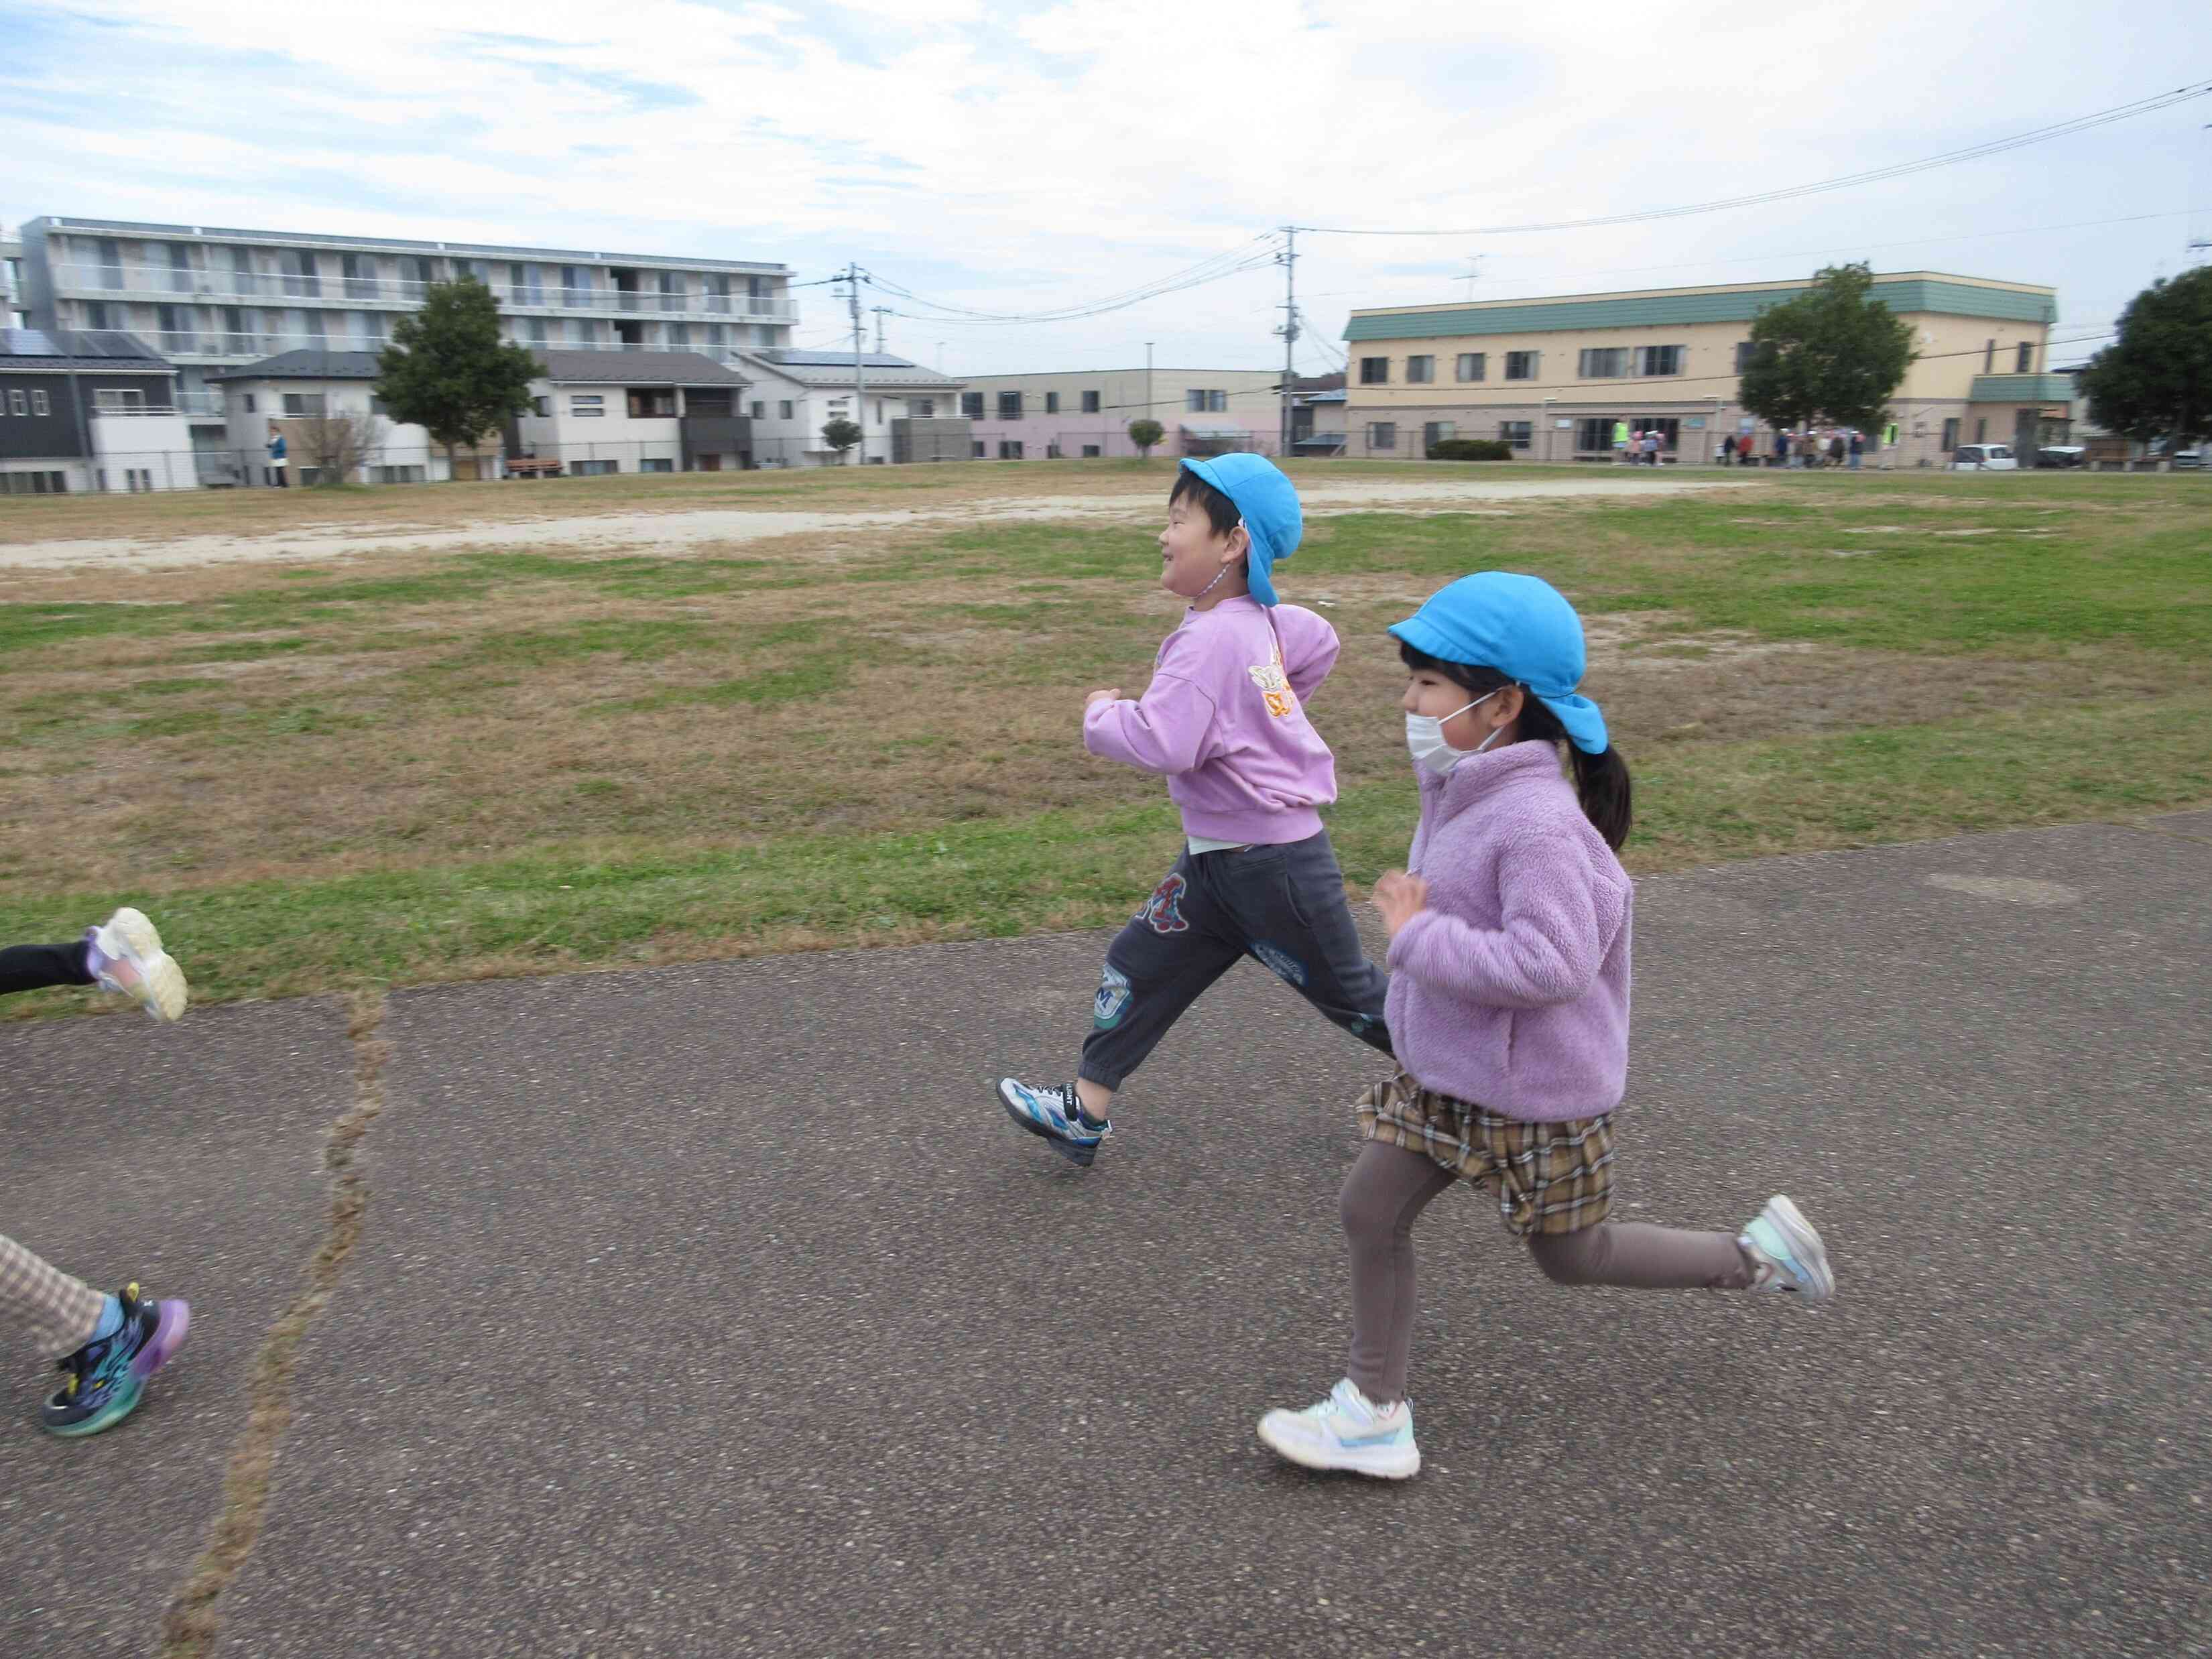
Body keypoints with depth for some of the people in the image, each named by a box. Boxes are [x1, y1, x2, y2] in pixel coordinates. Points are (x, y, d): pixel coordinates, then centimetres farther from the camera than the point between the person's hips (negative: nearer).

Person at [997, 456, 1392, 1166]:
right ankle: (1086, 1112, 20)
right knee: (1142, 966, 11)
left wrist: (1101, 714, -15)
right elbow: (1320, 644, 21)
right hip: (1219, 856, 10)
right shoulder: (1262, 621, 3)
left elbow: (1160, 743, -35)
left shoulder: (1211, 638, -26)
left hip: (1270, 864, -10)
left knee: (1348, 992, 9)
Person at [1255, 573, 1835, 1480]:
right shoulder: (1466, 794, 1)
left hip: (1532, 1094, -8)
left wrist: (1417, 938, -28)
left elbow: (1553, 963, -34)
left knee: (1572, 1258, 14)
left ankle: (1758, 1254, 34)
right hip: (1447, 1074, 9)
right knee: (1369, 1210, 7)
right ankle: (1375, 1413, 21)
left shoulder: (1536, 823, -28)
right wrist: (1415, 922, 1)